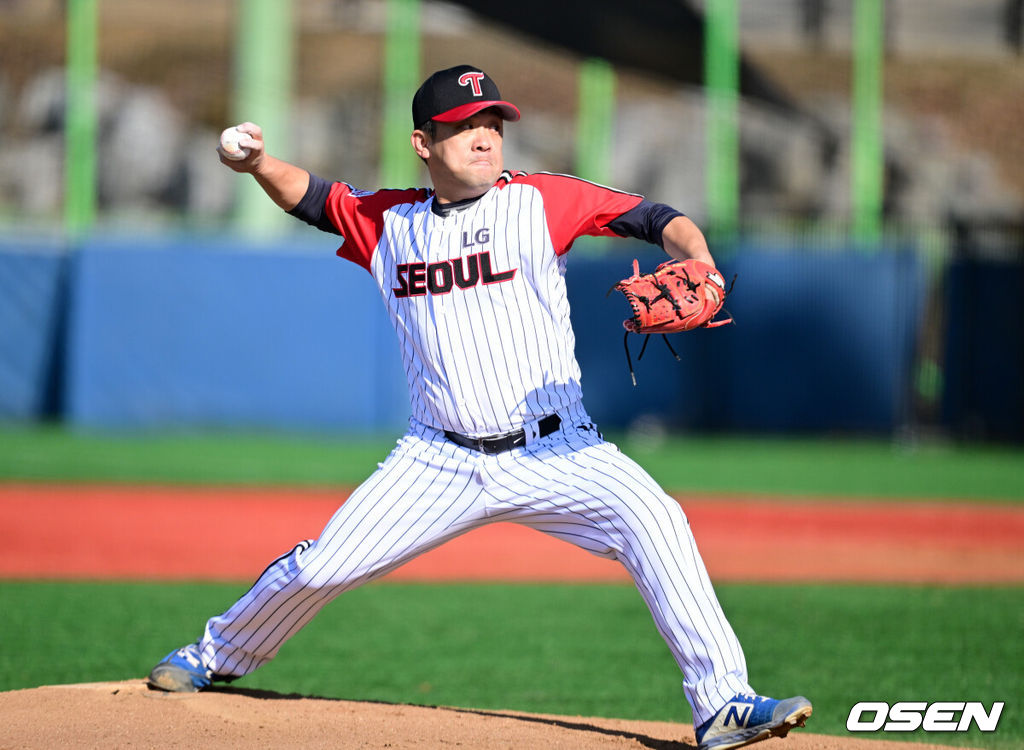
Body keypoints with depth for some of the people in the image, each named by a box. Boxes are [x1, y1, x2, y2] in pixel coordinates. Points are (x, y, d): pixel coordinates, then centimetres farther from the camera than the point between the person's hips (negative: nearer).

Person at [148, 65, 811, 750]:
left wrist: (697, 261, -30)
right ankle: (220, 655, 29)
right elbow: (311, 198, 21)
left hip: (554, 453, -2)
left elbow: (653, 218, -9)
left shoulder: (540, 201, -3)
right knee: (321, 566, -1)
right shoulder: (390, 220, 7)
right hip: (440, 461, 2)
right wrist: (258, 164, 0)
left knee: (652, 519, -26)